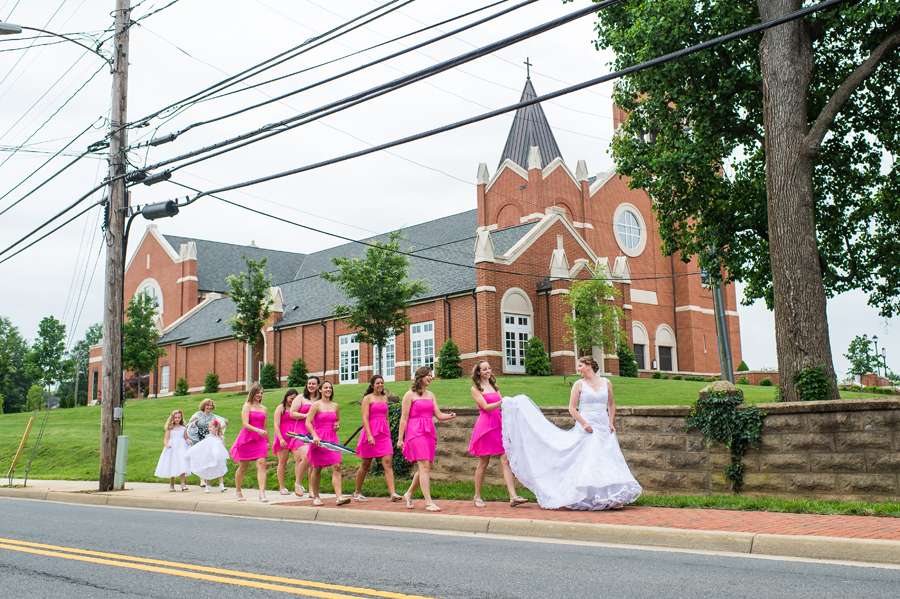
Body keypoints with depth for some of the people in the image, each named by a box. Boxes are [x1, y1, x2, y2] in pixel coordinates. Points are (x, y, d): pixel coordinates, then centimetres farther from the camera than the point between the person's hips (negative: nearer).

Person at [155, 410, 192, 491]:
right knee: (171, 467, 0)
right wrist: (167, 445, -17)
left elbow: (186, 438, 14)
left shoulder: (183, 428, 12)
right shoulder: (170, 429, 9)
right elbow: (165, 439, 3)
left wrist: (189, 441, -8)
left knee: (182, 465, -14)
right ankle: (171, 485, 13)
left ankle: (182, 484, -12)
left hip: (181, 448, 0)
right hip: (172, 448, 0)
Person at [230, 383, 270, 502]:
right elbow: (245, 424, -13)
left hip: (260, 439, 3)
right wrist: (258, 430, -26)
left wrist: (268, 442, 25)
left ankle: (262, 493, -19)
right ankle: (238, 491, 28)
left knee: (261, 464, -13)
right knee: (243, 467, 7)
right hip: (247, 438, -3)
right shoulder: (247, 406, -1)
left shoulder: (264, 409, 15)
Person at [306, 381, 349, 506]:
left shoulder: (335, 406, 13)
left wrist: (337, 425, 6)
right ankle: (315, 497, 20)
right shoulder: (316, 405, -2)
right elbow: (308, 422, -8)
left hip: (332, 438, 4)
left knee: (337, 467, -10)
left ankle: (339, 497, -15)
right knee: (317, 469, 4)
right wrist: (314, 436, -20)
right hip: (318, 439, -3)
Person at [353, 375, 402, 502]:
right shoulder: (368, 398, -2)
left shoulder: (385, 398, 15)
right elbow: (365, 418, -10)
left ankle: (393, 493, -15)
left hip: (384, 433, 4)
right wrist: (369, 435, -19)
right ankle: (357, 493, 20)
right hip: (371, 431, -4)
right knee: (365, 464, 5)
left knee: (387, 463, -8)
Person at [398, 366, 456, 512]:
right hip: (415, 432, -7)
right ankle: (428, 502, -14)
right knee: (424, 466, -14)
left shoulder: (430, 395, 18)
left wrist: (449, 416, -8)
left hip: (429, 433, 7)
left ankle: (408, 494, 26)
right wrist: (400, 438, -6)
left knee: (425, 468, 8)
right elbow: (404, 418, -3)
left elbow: (438, 415, 13)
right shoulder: (410, 394, -1)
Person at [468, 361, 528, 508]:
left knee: (506, 460, -8)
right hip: (485, 425, -5)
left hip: (498, 424, 5)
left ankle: (513, 497, -15)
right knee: (483, 463, 2)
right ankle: (477, 497, 15)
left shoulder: (494, 386, 21)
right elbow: (486, 407, -9)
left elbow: (502, 404, 19)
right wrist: (502, 402, -20)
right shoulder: (475, 389, 2)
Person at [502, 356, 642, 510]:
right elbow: (572, 408, -1)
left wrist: (611, 423, 7)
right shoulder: (579, 384, 2)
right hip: (586, 429, -3)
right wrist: (584, 423, -14)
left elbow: (611, 404, 20)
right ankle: (587, 498, -3)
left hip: (604, 429, 3)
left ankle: (611, 498, 1)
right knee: (587, 461, -8)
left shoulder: (606, 383, 9)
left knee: (608, 461, -2)